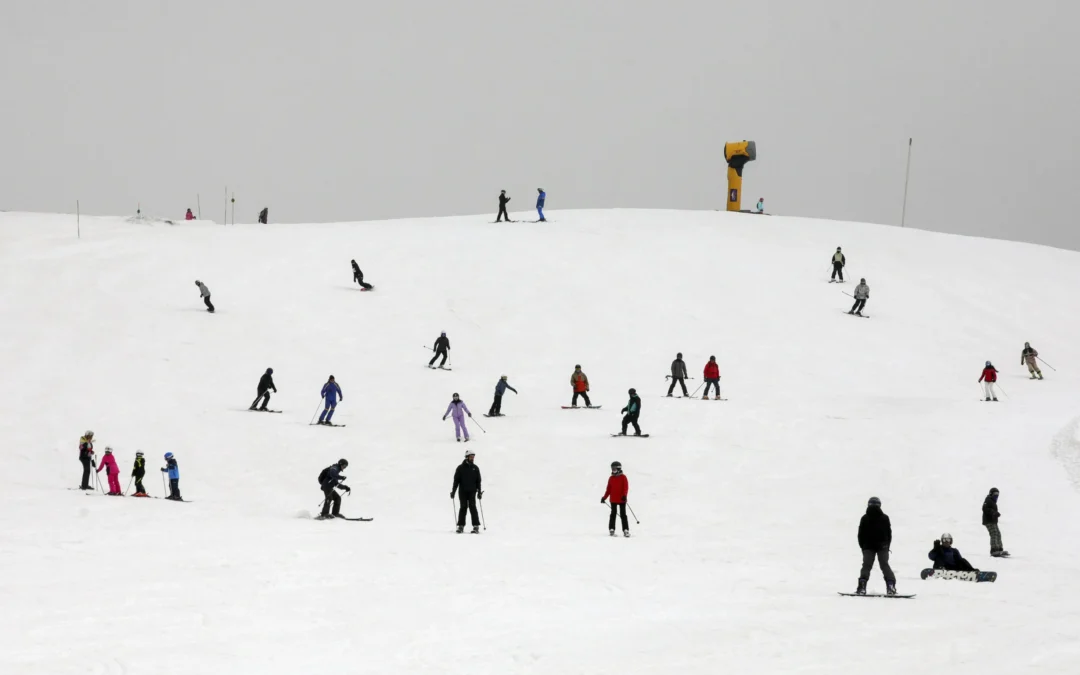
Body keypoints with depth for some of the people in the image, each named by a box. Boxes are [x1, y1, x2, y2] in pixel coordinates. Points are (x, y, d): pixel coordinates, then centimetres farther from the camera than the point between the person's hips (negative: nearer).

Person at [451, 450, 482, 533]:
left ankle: (476, 526, -9)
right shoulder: (460, 468, 3)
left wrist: (479, 492, 6)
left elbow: (478, 481, 12)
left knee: (472, 507, -8)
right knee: (463, 507, -2)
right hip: (462, 491, 0)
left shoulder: (475, 468, 9)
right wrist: (453, 491, 0)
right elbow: (456, 480, 4)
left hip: (472, 491, 0)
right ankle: (461, 526, 6)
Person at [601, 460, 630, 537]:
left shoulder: (623, 477, -2)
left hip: (621, 499, -3)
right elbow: (608, 489, 12)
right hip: (613, 500, 3)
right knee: (613, 514, 5)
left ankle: (626, 530, 0)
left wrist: (624, 496, -22)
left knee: (623, 515, -1)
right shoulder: (611, 478, 9)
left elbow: (626, 487, -8)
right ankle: (611, 530, 8)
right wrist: (604, 497, 7)